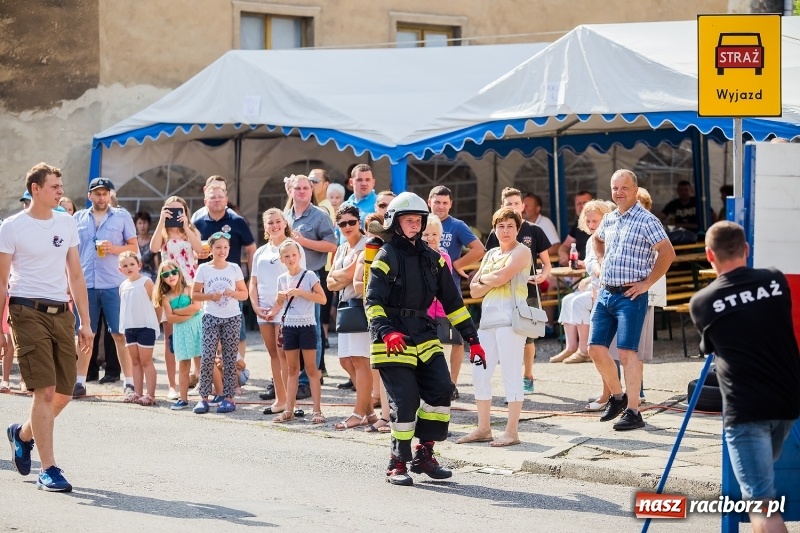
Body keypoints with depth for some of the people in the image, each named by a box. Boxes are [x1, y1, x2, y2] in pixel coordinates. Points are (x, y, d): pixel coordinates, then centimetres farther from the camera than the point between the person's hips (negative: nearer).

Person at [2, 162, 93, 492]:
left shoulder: (67, 224, 12)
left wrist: (85, 322, 12)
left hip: (61, 313, 6)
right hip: (28, 312, -5)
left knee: (64, 393, 6)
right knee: (45, 390, -12)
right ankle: (48, 470, -6)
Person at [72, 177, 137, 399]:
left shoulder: (122, 216, 6)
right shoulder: (78, 218, 13)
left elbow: (134, 247, 7)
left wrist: (114, 249, -12)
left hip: (114, 284, -2)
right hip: (85, 284, 2)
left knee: (120, 334, -4)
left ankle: (129, 383, -2)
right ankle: (80, 381, 11)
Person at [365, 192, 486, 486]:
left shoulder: (432, 258, 13)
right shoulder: (386, 257, -5)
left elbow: (452, 301, 16)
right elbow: (372, 301, -13)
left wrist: (472, 339, 11)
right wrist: (386, 332, -31)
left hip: (424, 336, 6)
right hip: (394, 340, -6)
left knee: (441, 390, -5)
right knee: (406, 400, -11)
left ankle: (424, 454, 10)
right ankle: (398, 464, 2)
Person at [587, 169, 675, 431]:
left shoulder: (646, 220, -9)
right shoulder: (609, 219, 13)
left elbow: (667, 253, -14)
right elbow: (597, 240, 35)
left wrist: (647, 283, -14)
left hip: (630, 295, -7)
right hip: (605, 293, 7)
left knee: (627, 352, -10)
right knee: (596, 348, 6)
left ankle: (633, 412, -6)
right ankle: (617, 396, 25)